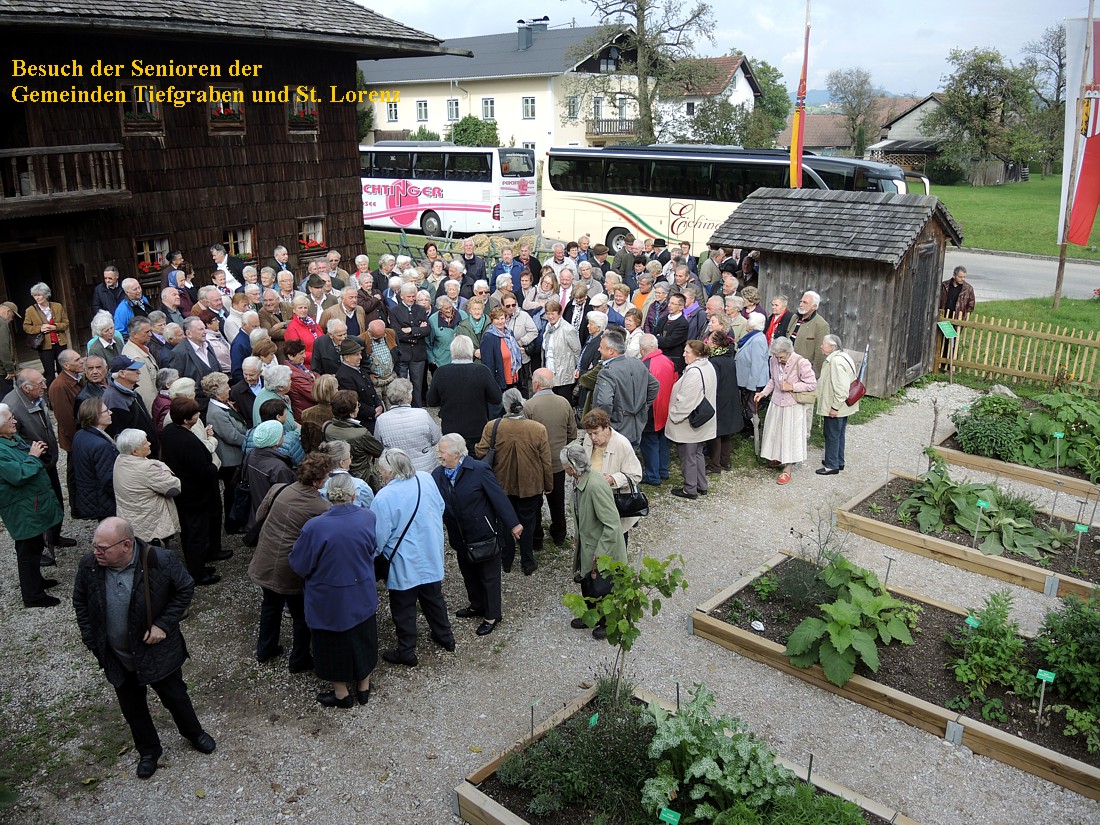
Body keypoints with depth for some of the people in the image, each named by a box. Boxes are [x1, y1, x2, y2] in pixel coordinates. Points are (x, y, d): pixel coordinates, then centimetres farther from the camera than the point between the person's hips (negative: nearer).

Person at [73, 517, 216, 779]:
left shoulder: (160, 561, -27)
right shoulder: (89, 565, -16)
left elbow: (185, 589, -11)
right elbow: (80, 602, 3)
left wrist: (164, 624, -17)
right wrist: (91, 639, -1)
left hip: (156, 650, -3)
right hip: (116, 657, 3)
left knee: (175, 696, 17)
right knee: (132, 707, 20)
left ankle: (194, 733, 46)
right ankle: (148, 750, 44)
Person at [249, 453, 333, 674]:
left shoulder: (278, 489, -8)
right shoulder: (323, 508, -23)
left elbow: (259, 515, 7)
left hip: (265, 562, 5)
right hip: (292, 570, -5)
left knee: (271, 605, 29)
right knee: (301, 615, 17)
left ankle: (265, 650, 45)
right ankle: (299, 660, 31)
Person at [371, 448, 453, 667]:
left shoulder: (384, 497, -25)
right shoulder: (426, 479, -9)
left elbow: (378, 537, -19)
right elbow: (440, 508, 7)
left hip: (404, 564, -6)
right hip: (432, 557, 6)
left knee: (403, 608, 12)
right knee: (434, 599, 25)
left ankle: (406, 652, 26)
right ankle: (445, 637, 40)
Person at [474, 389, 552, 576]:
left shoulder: (492, 427, -20)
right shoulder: (538, 429, -19)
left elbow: (480, 453, -13)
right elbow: (546, 462, -10)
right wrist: (548, 485, 5)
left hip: (502, 485, 1)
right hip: (530, 486, -1)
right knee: (527, 523, 17)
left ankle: (506, 561, 35)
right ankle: (527, 563, 29)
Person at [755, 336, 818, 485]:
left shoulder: (801, 363, -21)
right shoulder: (773, 361, -6)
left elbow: (812, 384, -14)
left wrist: (792, 387, -22)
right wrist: (764, 392, -1)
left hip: (793, 406, -5)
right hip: (777, 402, 5)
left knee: (790, 435, 3)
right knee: (774, 431, 15)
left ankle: (787, 470, 13)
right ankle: (776, 457, 39)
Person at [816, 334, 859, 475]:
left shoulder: (836, 361, -24)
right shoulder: (840, 357, 10)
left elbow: (841, 387, -28)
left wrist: (835, 407, -24)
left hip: (835, 409, -10)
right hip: (841, 407, 10)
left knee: (832, 436, 1)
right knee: (838, 434, 20)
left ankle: (832, 466, 11)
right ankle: (838, 462, 32)